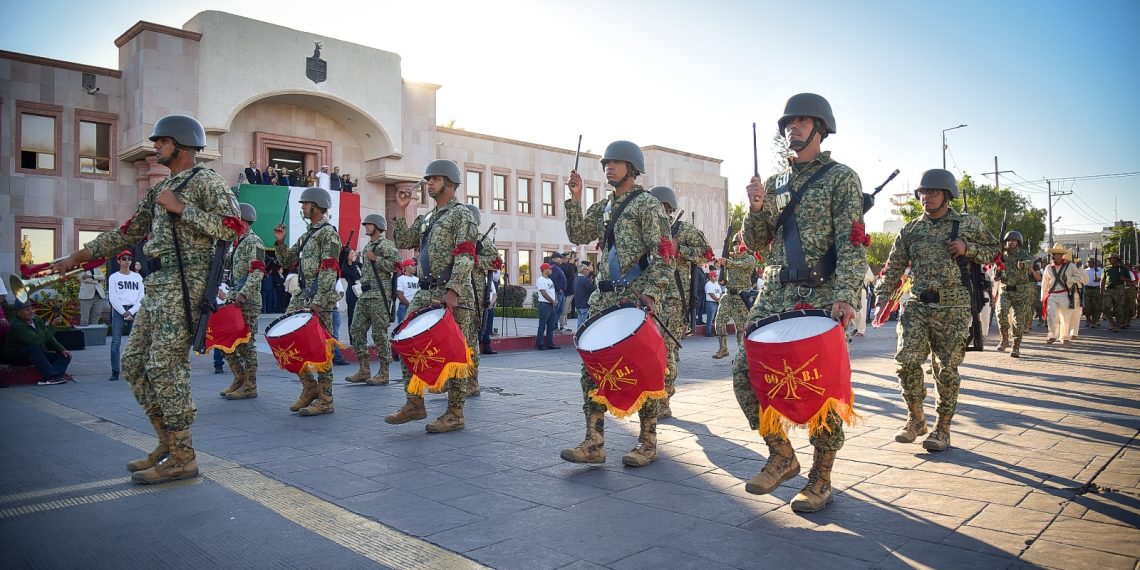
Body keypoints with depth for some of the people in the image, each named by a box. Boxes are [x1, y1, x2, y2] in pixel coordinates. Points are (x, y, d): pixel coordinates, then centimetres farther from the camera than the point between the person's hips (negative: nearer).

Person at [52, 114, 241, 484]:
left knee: (166, 366, -10)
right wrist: (79, 256, 25)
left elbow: (232, 228, -18)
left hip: (184, 284, -9)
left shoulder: (207, 182, -4)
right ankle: (169, 443, 18)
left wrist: (180, 207, -15)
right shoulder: (161, 189, 21)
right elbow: (128, 233, 26)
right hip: (156, 286, 9)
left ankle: (182, 458, -2)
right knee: (133, 362, 10)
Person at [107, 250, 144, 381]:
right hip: (119, 310, -1)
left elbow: (141, 297, 7)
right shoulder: (114, 277, 8)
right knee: (116, 342, -6)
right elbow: (112, 297, 0)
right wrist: (124, 313, -8)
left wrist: (131, 312, -5)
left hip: (134, 310, 2)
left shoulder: (137, 276, 13)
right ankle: (115, 371, -4)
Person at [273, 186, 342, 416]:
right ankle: (310, 387, 19)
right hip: (302, 295, 9)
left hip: (320, 297, -9)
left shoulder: (328, 233, -8)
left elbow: (329, 271, -17)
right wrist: (280, 242, 7)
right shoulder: (306, 235, 20)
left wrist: (318, 301, -23)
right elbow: (288, 260, 24)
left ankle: (325, 400, 1)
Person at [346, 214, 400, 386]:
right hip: (364, 296, 9)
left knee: (380, 333, -6)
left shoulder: (386, 245, -6)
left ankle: (383, 373, 0)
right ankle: (364, 370, 12)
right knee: (356, 331, 6)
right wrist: (362, 283, 18)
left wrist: (375, 259, -17)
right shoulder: (367, 247, 21)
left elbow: (396, 264, -19)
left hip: (380, 296, -9)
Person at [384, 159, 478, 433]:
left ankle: (455, 414, 5)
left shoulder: (462, 215, -4)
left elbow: (465, 257, -14)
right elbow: (403, 241, 16)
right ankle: (414, 404, 14)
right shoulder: (426, 219, 21)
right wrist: (400, 210, 10)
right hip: (426, 292, 8)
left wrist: (453, 291, -24)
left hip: (452, 293, -8)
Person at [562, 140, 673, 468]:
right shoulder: (603, 207, 18)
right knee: (592, 367, 2)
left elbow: (663, 254, -11)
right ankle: (594, 443, 8)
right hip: (604, 298, 7)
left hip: (637, 297, -7)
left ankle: (648, 442, 13)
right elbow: (578, 236, 12)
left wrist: (652, 293, -22)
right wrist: (575, 199, 4)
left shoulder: (647, 204, -4)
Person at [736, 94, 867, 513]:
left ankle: (820, 479, 15)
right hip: (775, 294, 5)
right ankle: (781, 455, 17)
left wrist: (845, 294, -24)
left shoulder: (841, 178, 1)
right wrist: (757, 208, -4)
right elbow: (754, 243, 15)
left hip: (822, 296, -5)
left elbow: (852, 243, -9)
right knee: (745, 372, -3)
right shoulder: (775, 183, 17)